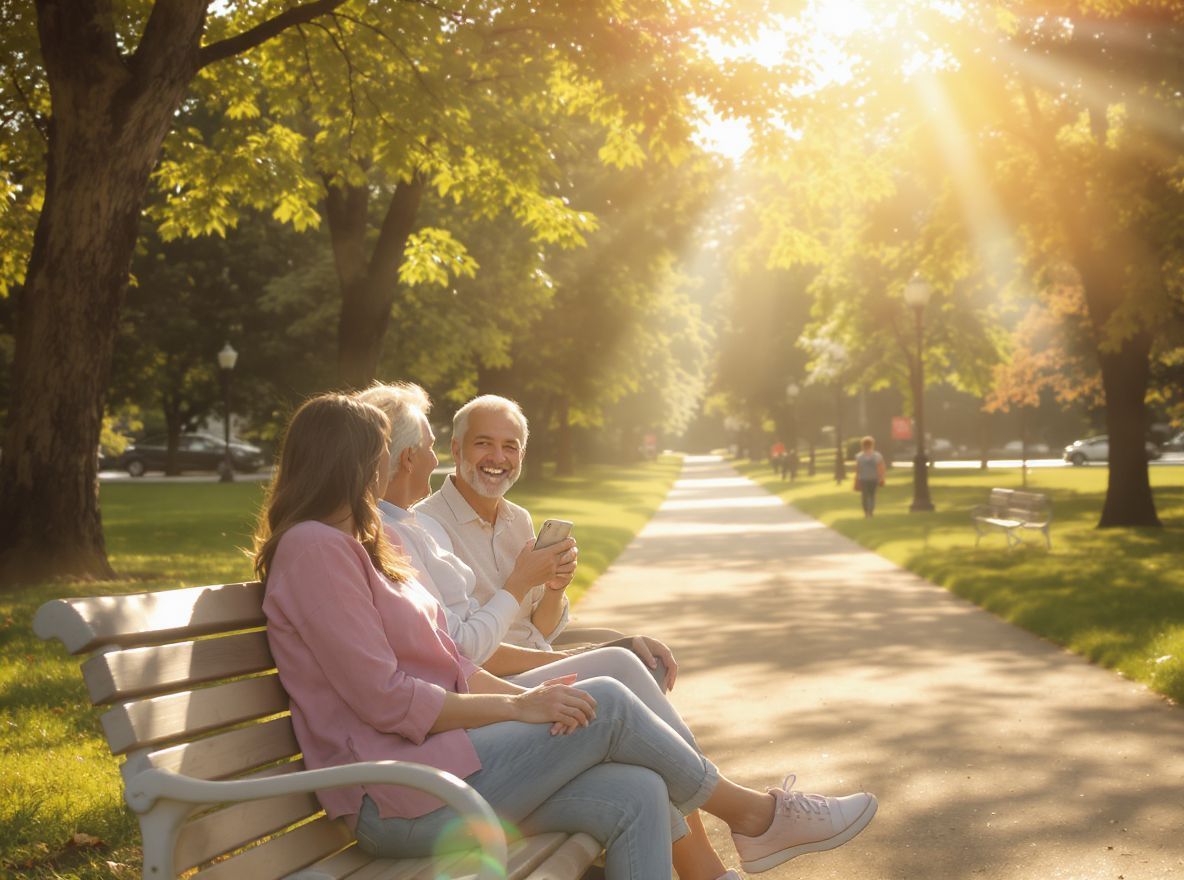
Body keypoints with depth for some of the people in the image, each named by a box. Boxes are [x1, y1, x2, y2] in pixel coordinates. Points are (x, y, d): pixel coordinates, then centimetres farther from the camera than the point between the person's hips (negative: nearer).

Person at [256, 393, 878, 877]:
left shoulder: (351, 546, 20)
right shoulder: (313, 548, -12)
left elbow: (446, 667, 15)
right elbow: (384, 700, -18)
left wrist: (527, 695, -1)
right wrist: (517, 708, -14)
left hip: (426, 758, 9)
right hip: (398, 801, -9)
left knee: (635, 796, -11)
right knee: (605, 706, -15)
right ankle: (753, 812, 6)